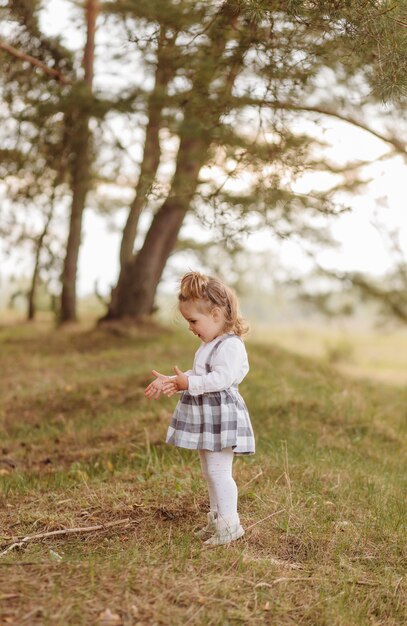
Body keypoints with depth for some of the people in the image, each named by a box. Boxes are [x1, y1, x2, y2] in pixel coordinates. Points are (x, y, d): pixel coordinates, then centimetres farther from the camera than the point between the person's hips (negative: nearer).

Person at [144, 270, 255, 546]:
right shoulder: (209, 345, 16)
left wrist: (189, 383, -31)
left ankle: (230, 524, 1)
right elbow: (198, 376, 22)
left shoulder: (231, 345, -18)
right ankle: (217, 519, 28)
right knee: (210, 472, 17)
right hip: (206, 418, 11)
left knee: (219, 471, -8)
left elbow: (221, 378, -28)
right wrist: (171, 382, 11)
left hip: (222, 417, -11)